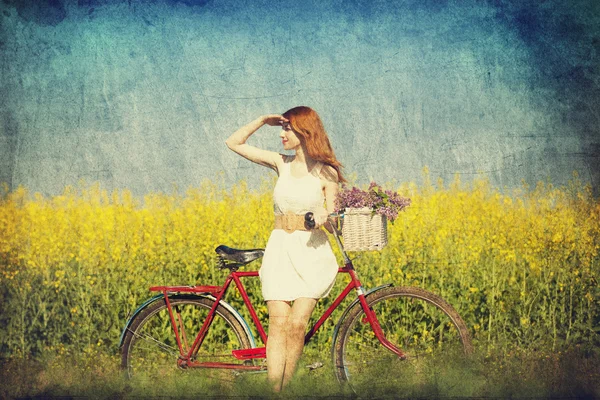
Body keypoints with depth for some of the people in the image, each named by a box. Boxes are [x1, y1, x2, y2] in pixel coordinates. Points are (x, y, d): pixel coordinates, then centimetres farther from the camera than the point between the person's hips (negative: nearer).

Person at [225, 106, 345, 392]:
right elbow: (234, 143, 13)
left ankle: (285, 388, -3)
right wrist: (263, 120, 5)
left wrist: (324, 215, -22)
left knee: (297, 324, -14)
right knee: (278, 323, -11)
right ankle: (274, 391, -16)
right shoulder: (281, 163, 10)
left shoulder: (326, 172, 1)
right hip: (280, 249, 2)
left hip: (311, 250, -2)